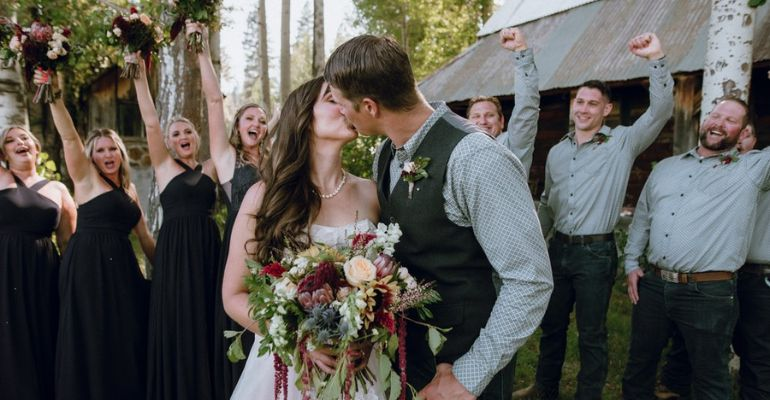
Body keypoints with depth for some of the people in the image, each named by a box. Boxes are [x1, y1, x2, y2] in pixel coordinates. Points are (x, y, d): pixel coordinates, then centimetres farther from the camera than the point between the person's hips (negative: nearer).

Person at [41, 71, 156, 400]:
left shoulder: (128, 190, 16)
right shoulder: (86, 178, 1)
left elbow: (144, 236, 20)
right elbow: (69, 137, -14)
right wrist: (55, 96, -25)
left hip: (121, 269, 5)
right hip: (88, 267, -5)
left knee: (124, 343, 9)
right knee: (90, 344, 1)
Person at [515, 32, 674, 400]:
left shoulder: (622, 143, -4)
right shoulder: (556, 152, 10)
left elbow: (661, 110, -17)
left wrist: (656, 59, -25)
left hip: (596, 252, -5)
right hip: (559, 248, 5)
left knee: (592, 333, 6)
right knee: (551, 325, 18)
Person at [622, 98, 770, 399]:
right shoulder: (666, 167, 12)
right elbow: (641, 218, 17)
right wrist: (631, 263, 10)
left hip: (709, 294, -3)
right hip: (653, 286, 4)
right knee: (639, 365, 18)